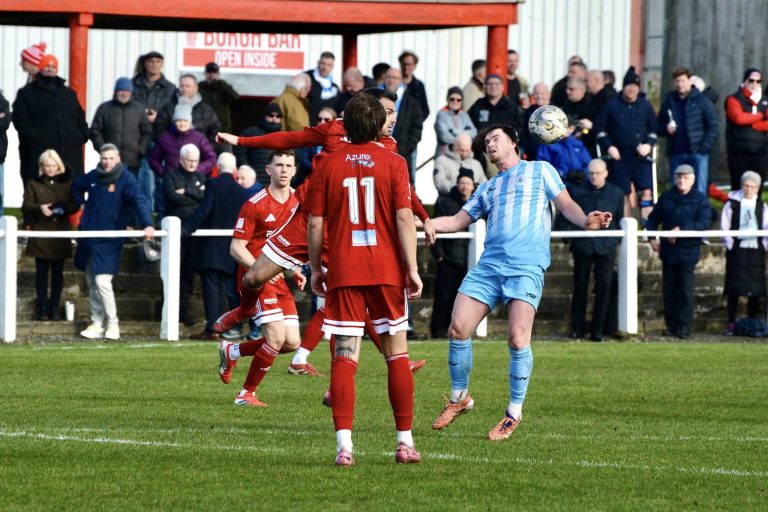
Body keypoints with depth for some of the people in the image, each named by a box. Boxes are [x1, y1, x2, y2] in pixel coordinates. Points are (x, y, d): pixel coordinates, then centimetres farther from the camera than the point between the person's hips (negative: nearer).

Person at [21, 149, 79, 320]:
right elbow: (25, 206, 0)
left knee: (57, 271, 3)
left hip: (60, 234, 1)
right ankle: (42, 307, 4)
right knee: (42, 271, 0)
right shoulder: (34, 184, 5)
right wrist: (39, 208, -19)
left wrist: (63, 209, -15)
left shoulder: (67, 183, 9)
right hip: (40, 233, -1)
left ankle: (54, 307, 9)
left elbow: (75, 205, 6)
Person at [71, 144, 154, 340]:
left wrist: (147, 224, -40)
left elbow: (139, 201, -25)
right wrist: (81, 204, 11)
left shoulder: (126, 180, -11)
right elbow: (76, 187, 27)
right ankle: (97, 324, 19)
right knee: (91, 283, 11)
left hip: (109, 241, -6)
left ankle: (112, 323, 1)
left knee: (102, 282, -13)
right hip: (88, 239, 6)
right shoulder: (93, 177, 6)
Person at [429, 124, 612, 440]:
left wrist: (585, 221, -15)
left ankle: (514, 413, -3)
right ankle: (459, 398, 13)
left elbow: (566, 205, 7)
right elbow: (457, 221, 27)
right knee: (458, 329, -6)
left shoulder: (539, 171, 15)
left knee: (518, 340, -16)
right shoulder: (487, 189, 28)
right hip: (488, 265, 5)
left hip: (526, 267, -5)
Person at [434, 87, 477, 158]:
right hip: (444, 154, -4)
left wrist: (455, 131, -11)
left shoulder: (464, 115, 12)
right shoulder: (442, 114, -3)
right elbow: (444, 136, -13)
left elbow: (473, 132, 0)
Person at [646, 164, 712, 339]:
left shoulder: (700, 199, -2)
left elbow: (704, 222, -14)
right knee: (669, 289, 5)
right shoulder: (666, 197, 10)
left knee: (685, 290, -5)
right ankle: (671, 325, 12)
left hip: (688, 251, -4)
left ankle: (684, 327, -2)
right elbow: (653, 218, 18)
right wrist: (652, 238, 4)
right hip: (668, 250, 4)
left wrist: (681, 230, -21)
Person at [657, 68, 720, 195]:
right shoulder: (669, 101, 12)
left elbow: (714, 126, -1)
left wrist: (704, 146, -11)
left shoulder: (701, 100, 1)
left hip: (697, 153, -3)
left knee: (699, 192, -4)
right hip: (676, 154, 3)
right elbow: (659, 126, 17)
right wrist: (666, 129, -6)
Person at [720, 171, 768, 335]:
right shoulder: (732, 204, 2)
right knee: (734, 288, -3)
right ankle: (731, 323, 1)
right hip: (737, 250, -2)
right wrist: (729, 244, -7)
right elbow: (724, 226, 1)